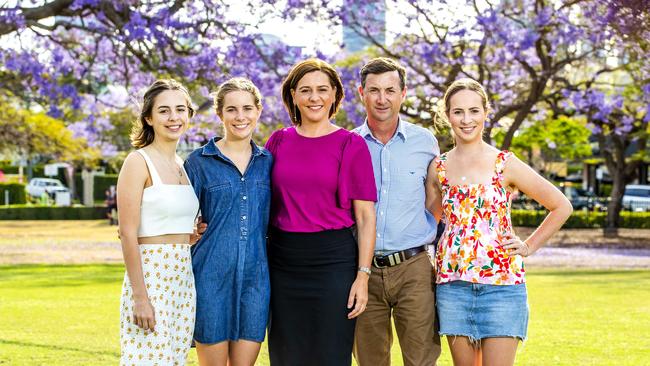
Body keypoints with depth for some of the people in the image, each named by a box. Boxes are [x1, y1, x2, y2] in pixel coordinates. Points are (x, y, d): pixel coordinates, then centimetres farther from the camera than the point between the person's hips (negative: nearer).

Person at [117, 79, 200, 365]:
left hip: (184, 277, 7)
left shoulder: (183, 166, 14)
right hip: (150, 275, -7)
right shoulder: (138, 162, -8)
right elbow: (128, 234, -13)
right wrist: (140, 297, -18)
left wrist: (192, 237, 3)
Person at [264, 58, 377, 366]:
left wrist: (362, 276, -10)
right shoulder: (279, 141, 7)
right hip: (282, 261, 3)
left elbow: (365, 216, -3)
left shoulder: (351, 145, -2)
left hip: (334, 260, -3)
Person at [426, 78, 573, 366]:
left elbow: (561, 206, 5)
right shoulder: (438, 168, 8)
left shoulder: (506, 164, -1)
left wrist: (529, 246, 1)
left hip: (502, 280, -3)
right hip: (453, 283, 3)